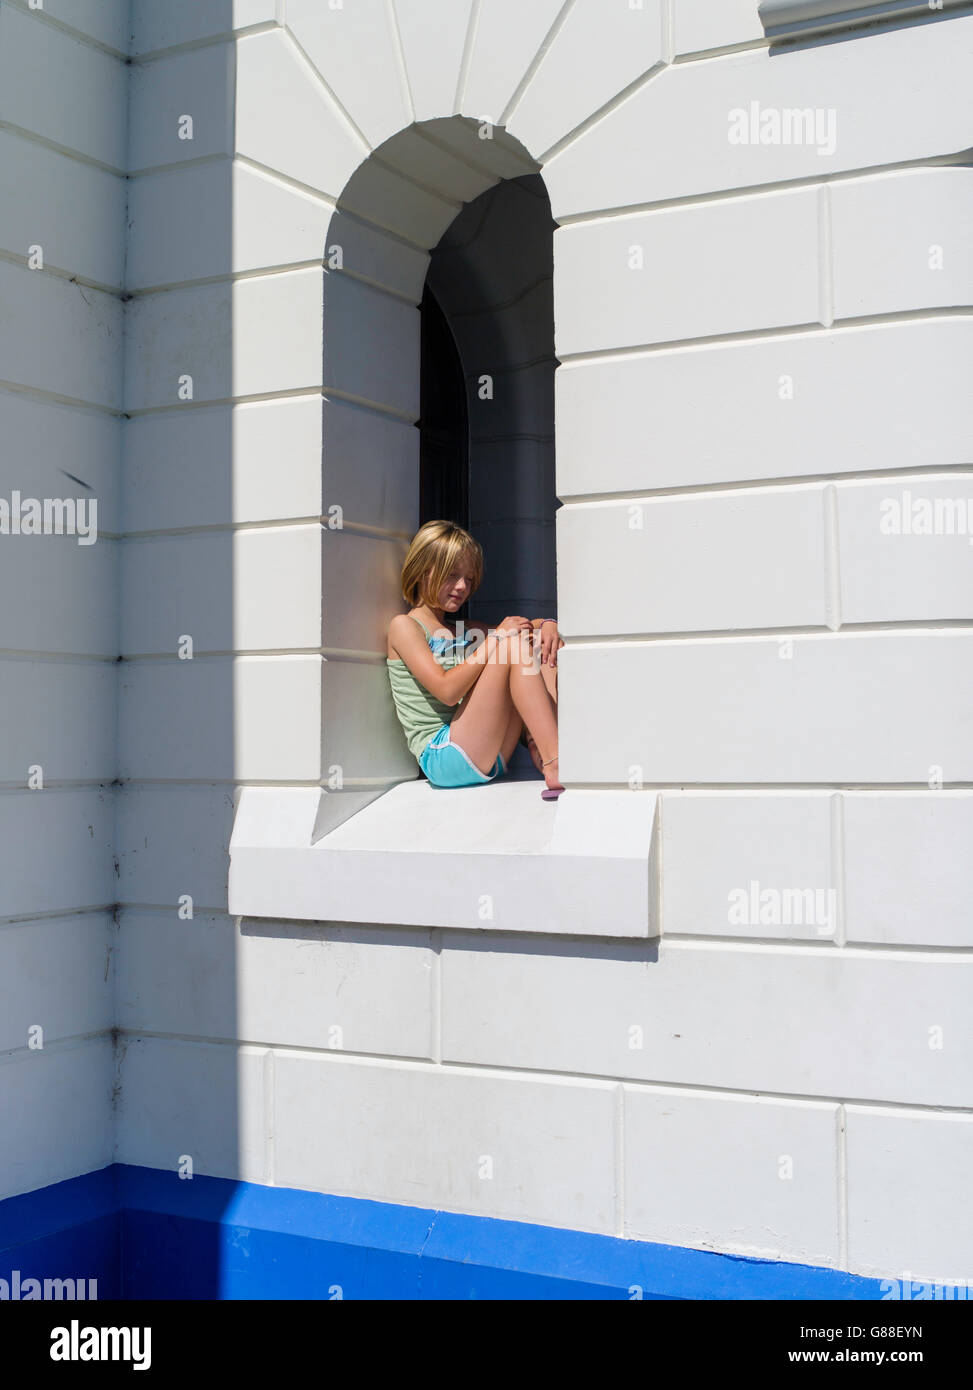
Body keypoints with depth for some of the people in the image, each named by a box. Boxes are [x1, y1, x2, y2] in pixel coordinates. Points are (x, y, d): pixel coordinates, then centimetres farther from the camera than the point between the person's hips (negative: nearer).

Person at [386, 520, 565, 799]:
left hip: (490, 759, 8)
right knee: (515, 645, -19)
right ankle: (556, 765, -28)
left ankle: (541, 748, -18)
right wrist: (497, 637, -11)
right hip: (442, 758, -8)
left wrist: (546, 624, 0)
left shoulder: (464, 631, 25)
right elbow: (447, 690, -13)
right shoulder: (404, 625, 1)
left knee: (539, 643, 2)